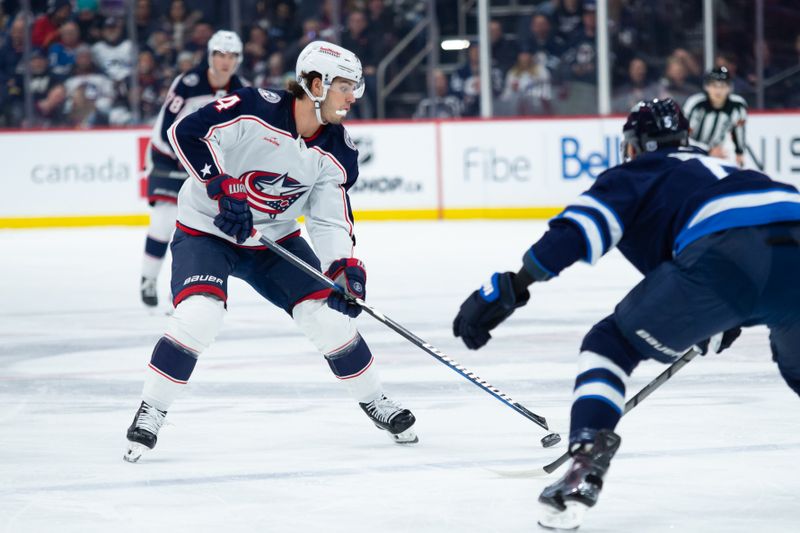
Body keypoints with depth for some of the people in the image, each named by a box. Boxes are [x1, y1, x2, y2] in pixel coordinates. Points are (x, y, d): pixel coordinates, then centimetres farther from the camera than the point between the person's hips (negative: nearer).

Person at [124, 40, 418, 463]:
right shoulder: (255, 109, -24)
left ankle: (373, 401, 17)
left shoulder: (336, 153, -7)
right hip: (206, 230, -5)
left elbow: (331, 219, -6)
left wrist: (345, 267, -23)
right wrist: (223, 189, -31)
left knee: (328, 313, -4)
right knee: (198, 314, -26)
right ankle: (150, 412, -11)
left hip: (274, 238, 5)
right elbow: (186, 133, -26)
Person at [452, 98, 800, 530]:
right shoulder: (716, 167, 40)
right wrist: (724, 324, 54)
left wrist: (509, 288, -3)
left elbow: (579, 231, 4)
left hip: (723, 258, -5)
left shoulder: (636, 175, 23)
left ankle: (586, 465, -5)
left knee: (610, 345, 13)